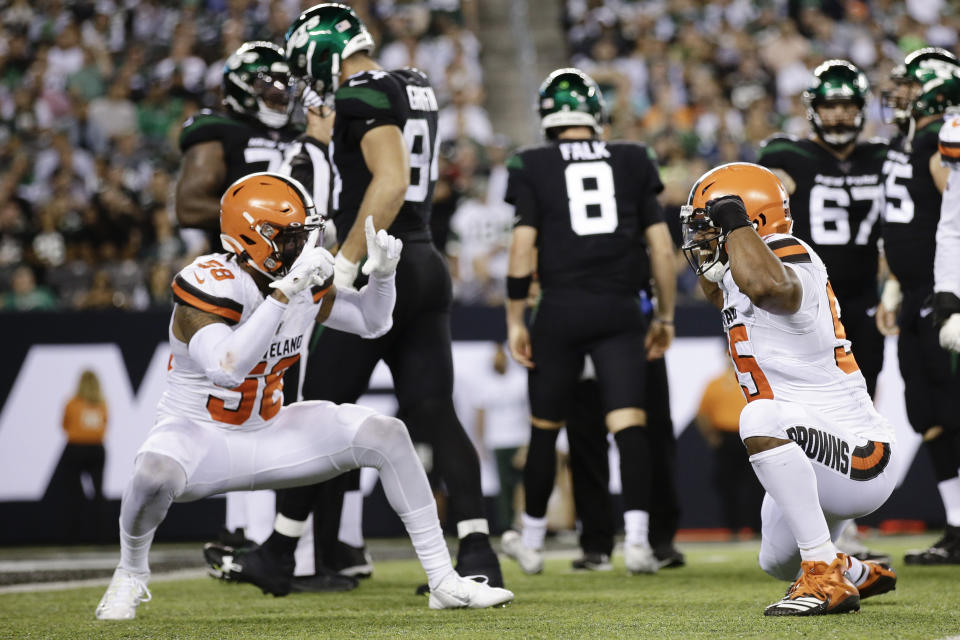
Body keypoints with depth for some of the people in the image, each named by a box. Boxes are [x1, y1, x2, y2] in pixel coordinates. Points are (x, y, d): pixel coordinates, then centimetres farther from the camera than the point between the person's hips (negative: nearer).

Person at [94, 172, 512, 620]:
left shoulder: (302, 282, -4)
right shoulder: (209, 286, -25)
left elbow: (372, 322, 11)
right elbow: (226, 367, -41)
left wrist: (382, 272, -10)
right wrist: (284, 293, -42)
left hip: (268, 432, 6)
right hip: (198, 432, -6)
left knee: (386, 435, -9)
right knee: (156, 476, -40)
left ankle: (444, 582, -2)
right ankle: (131, 575, -6)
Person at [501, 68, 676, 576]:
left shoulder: (534, 167, 3)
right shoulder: (632, 161, 9)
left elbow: (523, 245, -5)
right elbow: (661, 247, 7)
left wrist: (515, 321, 0)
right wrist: (665, 315, 15)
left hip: (562, 307, -1)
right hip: (620, 309, 1)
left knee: (545, 426, 13)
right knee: (629, 422, -4)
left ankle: (531, 541, 26)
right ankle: (637, 537, -19)